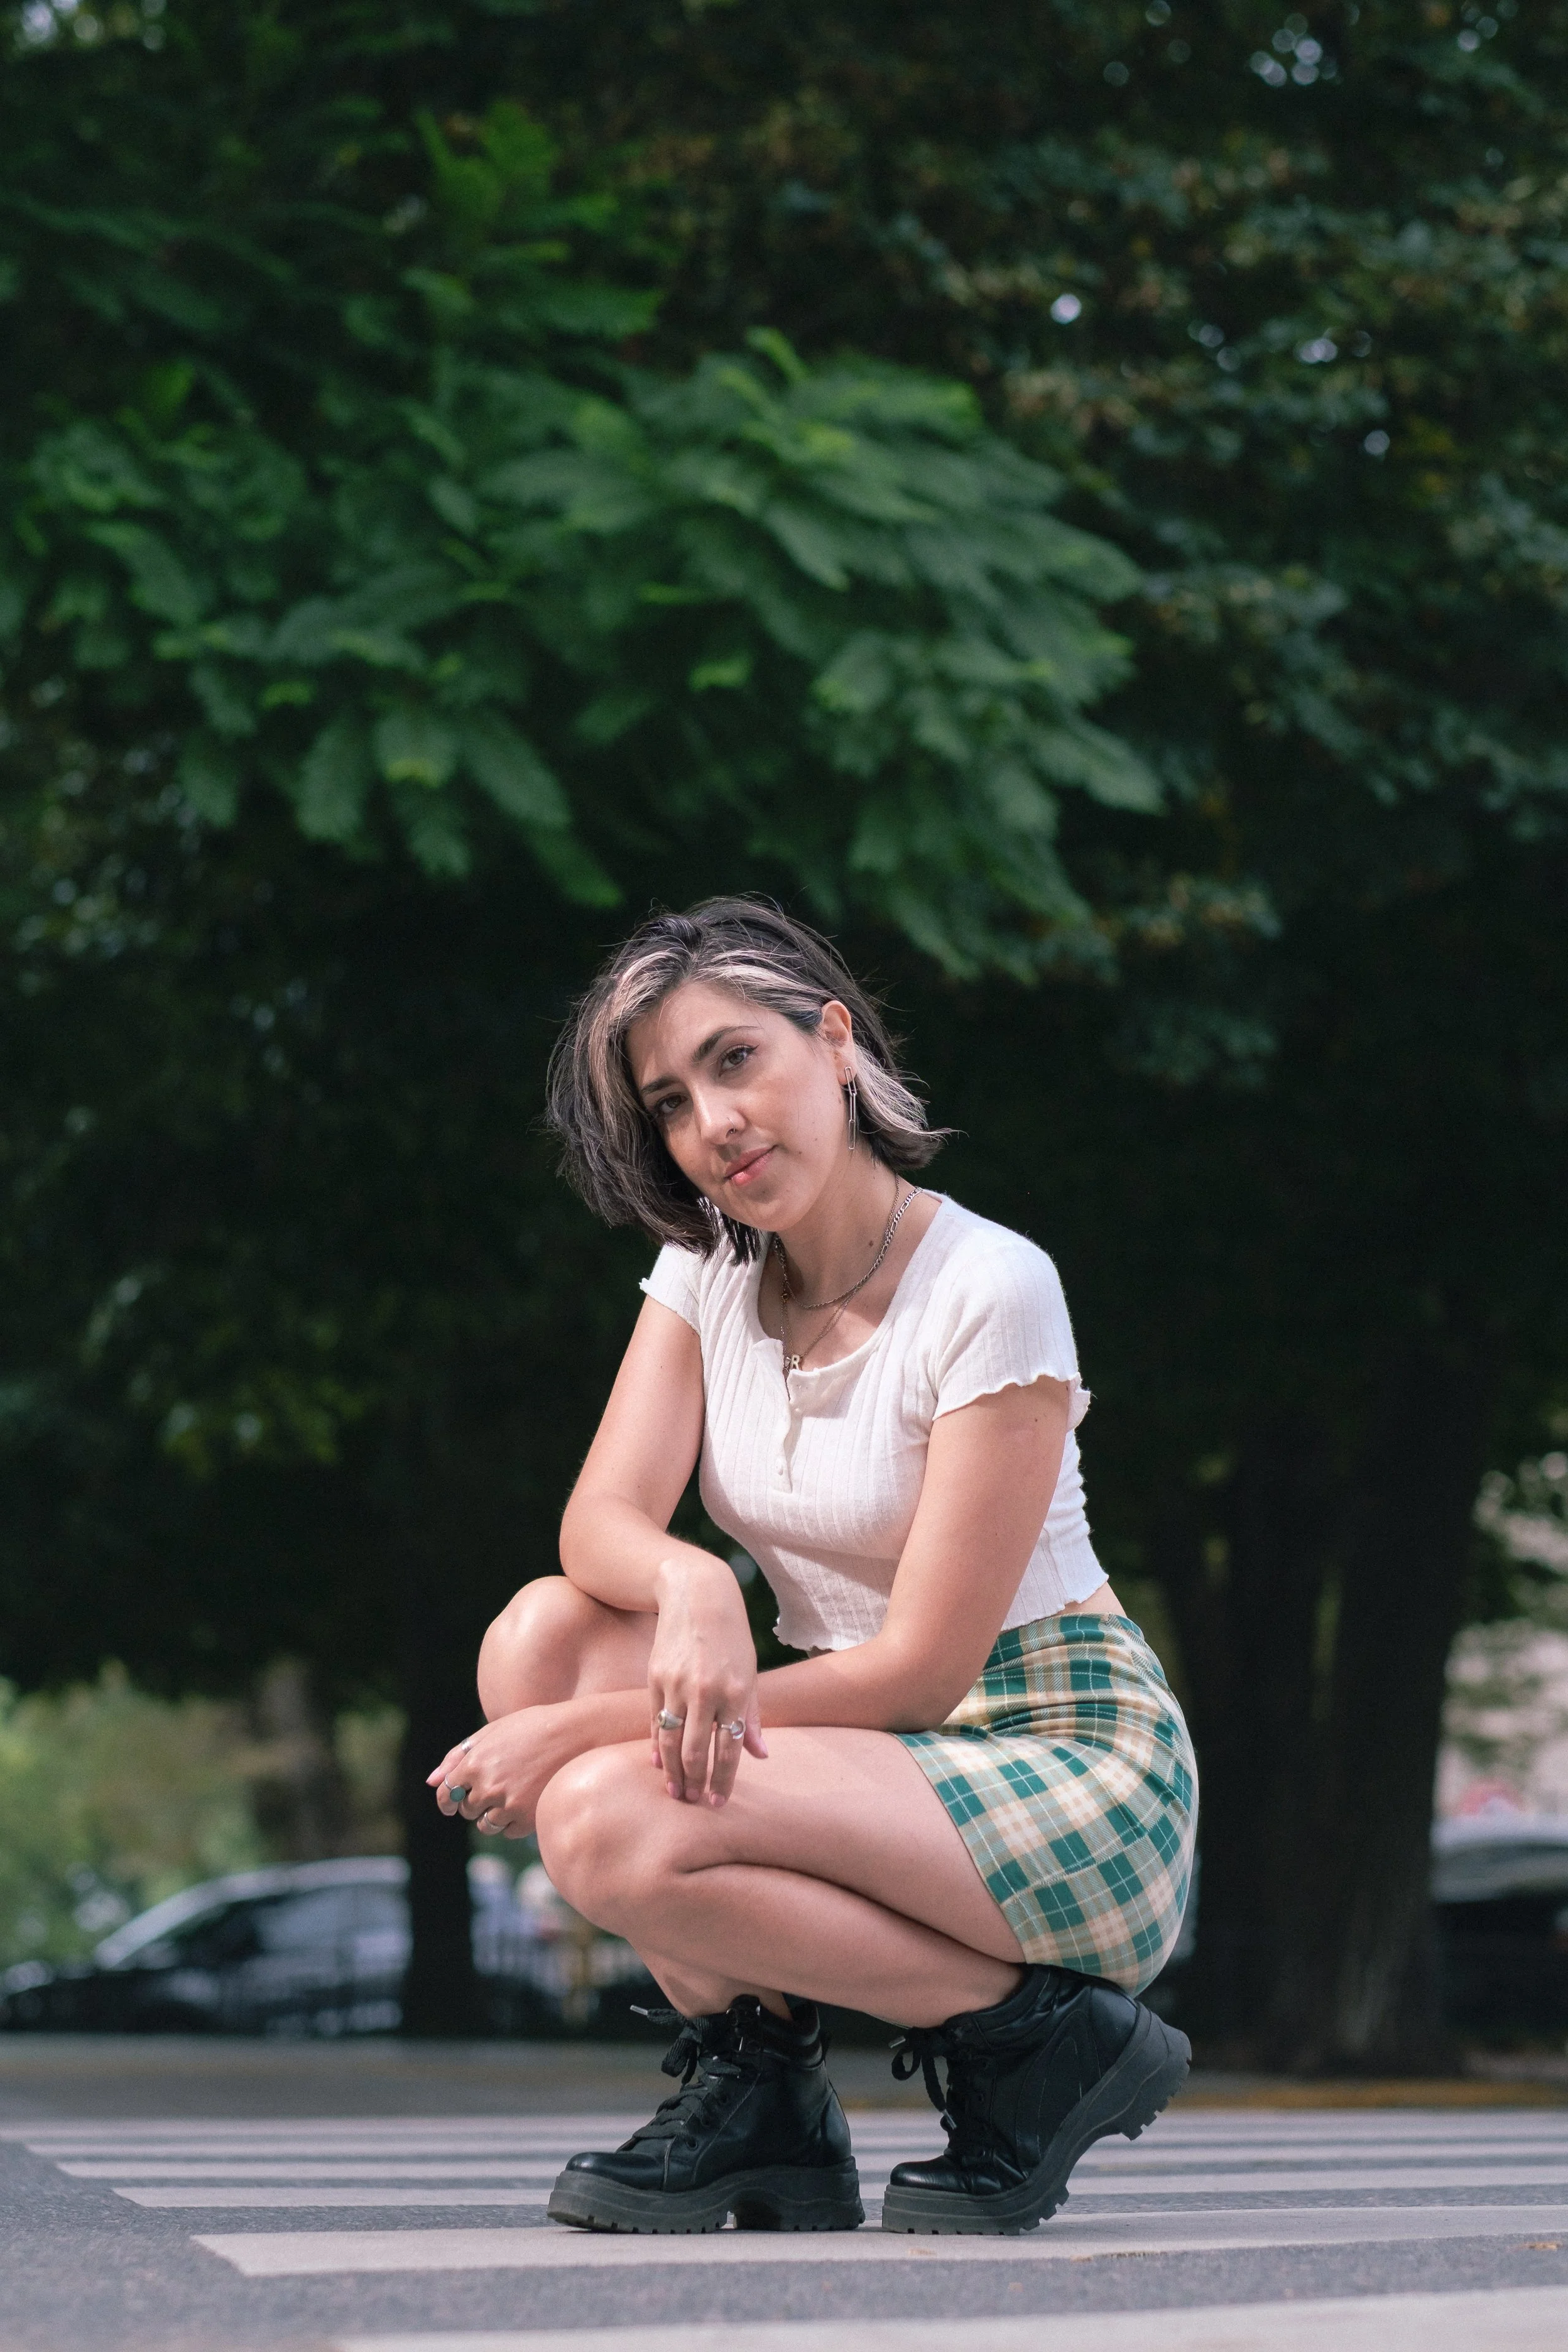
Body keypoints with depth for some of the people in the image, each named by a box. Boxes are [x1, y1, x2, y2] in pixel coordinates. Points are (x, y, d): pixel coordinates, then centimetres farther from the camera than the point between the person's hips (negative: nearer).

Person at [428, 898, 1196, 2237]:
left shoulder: (990, 1287, -17)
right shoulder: (708, 1275, 4)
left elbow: (921, 1666, -19)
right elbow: (602, 1522, -9)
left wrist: (591, 1730, -22)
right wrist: (692, 1588, -34)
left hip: (1076, 1778, -7)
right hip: (881, 1762, 7)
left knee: (609, 1823, -27)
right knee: (543, 1633, -16)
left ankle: (1040, 2039, -9)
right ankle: (752, 2090, -6)